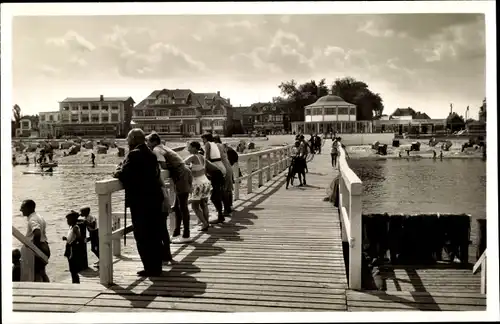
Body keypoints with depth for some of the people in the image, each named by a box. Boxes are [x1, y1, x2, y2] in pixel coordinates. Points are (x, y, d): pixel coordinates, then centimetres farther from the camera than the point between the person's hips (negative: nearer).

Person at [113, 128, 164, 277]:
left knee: (142, 236, 1)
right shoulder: (150, 153, 12)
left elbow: (124, 174, -20)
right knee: (155, 235, 17)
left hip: (140, 201, -9)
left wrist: (117, 172, 3)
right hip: (155, 199, 9)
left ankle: (150, 268, 4)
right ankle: (156, 266, 26)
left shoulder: (134, 154, -14)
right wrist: (123, 171, 13)